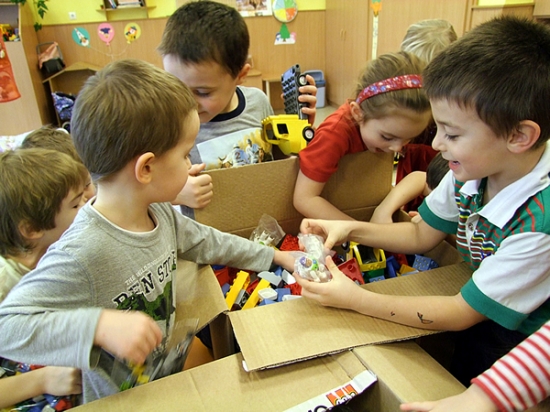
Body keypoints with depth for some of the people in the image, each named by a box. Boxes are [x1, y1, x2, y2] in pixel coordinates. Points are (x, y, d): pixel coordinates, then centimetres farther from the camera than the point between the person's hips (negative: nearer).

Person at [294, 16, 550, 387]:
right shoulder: (472, 168, -13)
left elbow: (460, 313, -24)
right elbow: (422, 235, 1)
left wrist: (355, 298, -22)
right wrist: (351, 229, -13)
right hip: (479, 312, 5)